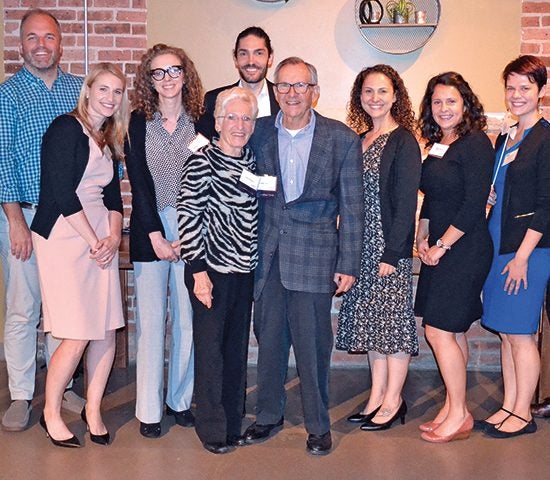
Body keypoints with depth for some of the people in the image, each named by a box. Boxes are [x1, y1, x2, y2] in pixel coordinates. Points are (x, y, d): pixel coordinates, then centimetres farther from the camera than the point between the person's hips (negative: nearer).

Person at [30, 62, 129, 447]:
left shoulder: (110, 140, 16)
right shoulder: (67, 129, -8)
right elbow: (63, 193, -14)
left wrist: (114, 236, -2)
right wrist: (95, 241, -11)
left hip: (101, 238, 7)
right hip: (64, 237, -7)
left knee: (107, 328, 5)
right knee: (77, 336, -7)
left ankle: (93, 410, 23)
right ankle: (51, 414, 15)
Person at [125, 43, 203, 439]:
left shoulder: (201, 121, 4)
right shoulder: (139, 121, 4)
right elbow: (139, 181, -2)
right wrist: (156, 236, -9)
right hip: (149, 228, -1)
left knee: (187, 318, 5)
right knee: (151, 320, 0)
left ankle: (181, 399, 20)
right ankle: (149, 409, 10)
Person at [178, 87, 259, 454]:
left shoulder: (253, 159, 8)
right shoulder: (202, 161, -10)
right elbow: (188, 216, -12)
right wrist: (198, 271, -15)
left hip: (245, 269, 6)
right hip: (213, 269, -6)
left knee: (237, 348, 13)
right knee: (211, 347, 4)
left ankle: (234, 423, 27)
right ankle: (213, 428, 17)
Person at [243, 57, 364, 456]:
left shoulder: (342, 139, -1)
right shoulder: (258, 132, 5)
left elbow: (352, 208, 0)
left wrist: (348, 265, -3)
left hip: (314, 255, -2)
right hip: (267, 254, 3)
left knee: (313, 344, 3)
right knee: (268, 338, 12)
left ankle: (319, 425, 19)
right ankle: (268, 415, 29)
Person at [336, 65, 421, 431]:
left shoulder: (403, 141, -8)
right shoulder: (359, 140, 12)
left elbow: (407, 203, -13)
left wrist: (392, 254, -17)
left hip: (391, 247, -7)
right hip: (362, 246, 7)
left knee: (392, 320, 1)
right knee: (371, 320, 11)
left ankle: (393, 401, 12)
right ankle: (377, 396, 21)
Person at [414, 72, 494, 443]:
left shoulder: (475, 143, -13)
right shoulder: (437, 146, 13)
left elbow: (473, 205, -18)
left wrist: (442, 245, -13)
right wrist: (423, 238, 5)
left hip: (464, 249, -8)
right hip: (439, 249, 8)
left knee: (439, 330, -7)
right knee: (454, 332, 12)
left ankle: (459, 415, 6)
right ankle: (453, 409, 21)